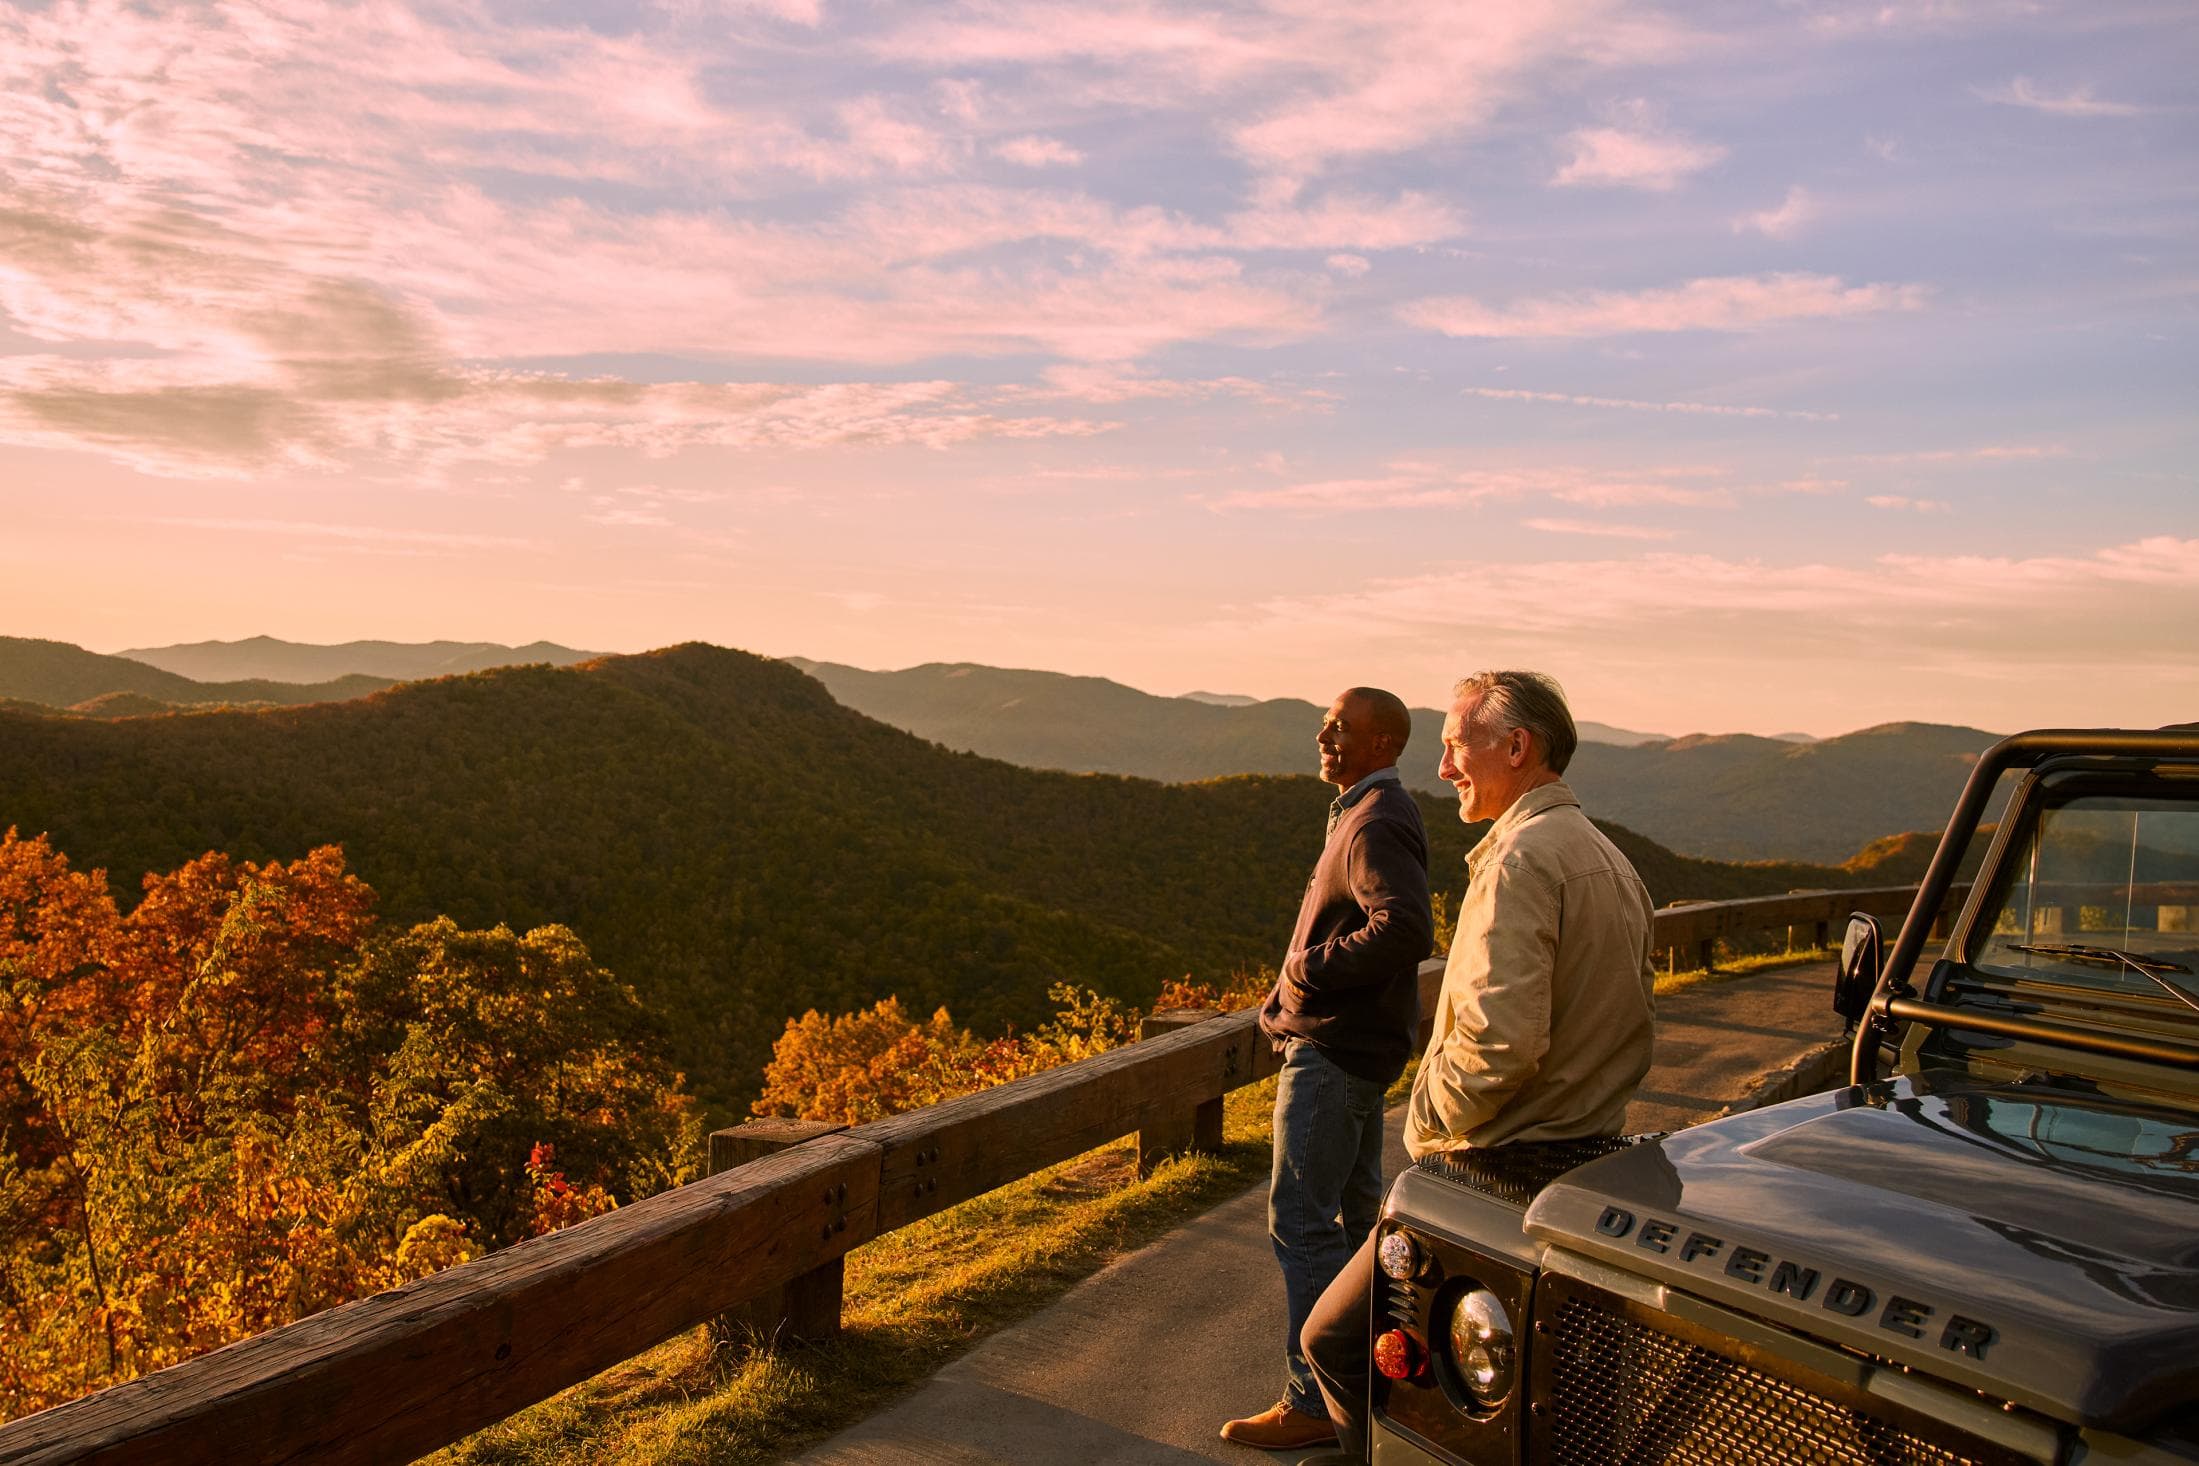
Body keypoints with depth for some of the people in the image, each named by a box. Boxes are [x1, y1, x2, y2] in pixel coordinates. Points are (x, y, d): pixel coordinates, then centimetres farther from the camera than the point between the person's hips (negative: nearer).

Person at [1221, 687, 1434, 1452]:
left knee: (1301, 1220, -5)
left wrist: (1310, 967, -22)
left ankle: (1311, 1403, 2)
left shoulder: (1378, 823, -19)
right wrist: (1290, 997, 11)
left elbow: (1405, 930, -33)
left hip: (1334, 1050, -11)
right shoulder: (1368, 813, 13)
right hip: (1355, 1042, 11)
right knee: (1354, 1207, 20)